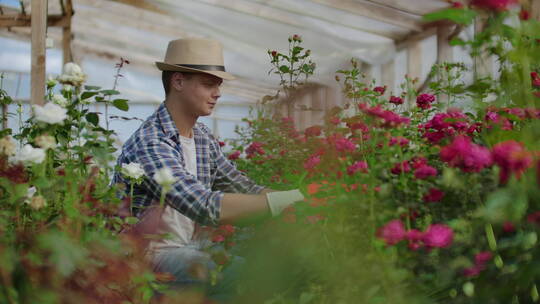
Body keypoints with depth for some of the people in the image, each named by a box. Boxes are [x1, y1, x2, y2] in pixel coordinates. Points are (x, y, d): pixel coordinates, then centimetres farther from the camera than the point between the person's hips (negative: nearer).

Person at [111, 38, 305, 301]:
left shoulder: (204, 138, 8)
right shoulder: (149, 143, -22)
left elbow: (245, 188, 10)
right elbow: (205, 207, -32)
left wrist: (303, 202, -6)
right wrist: (284, 201, -31)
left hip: (193, 247, 8)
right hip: (152, 256, -8)